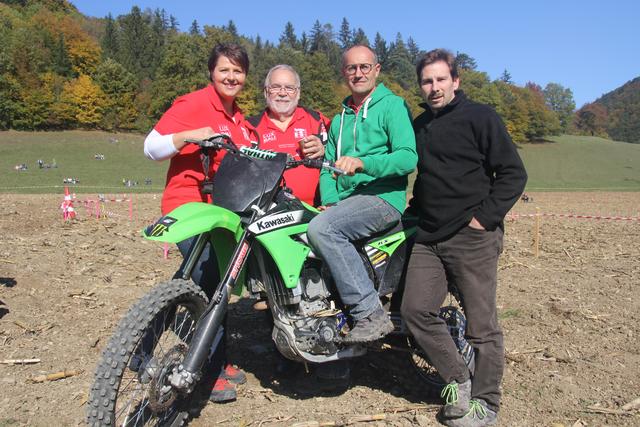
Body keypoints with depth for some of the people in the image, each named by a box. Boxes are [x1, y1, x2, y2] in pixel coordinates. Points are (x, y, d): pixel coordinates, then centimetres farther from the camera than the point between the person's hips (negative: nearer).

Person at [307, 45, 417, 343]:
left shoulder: (393, 106, 2)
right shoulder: (339, 120, 25)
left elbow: (408, 157, -13)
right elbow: (328, 166, 17)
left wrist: (362, 163, -27)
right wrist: (329, 201, -3)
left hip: (383, 198, -7)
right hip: (344, 202, 7)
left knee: (321, 228, -31)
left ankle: (370, 314, -26)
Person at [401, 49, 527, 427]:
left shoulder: (480, 117, -3)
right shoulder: (419, 125, 17)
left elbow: (513, 173, -6)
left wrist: (485, 217, -13)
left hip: (473, 237, -6)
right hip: (429, 237, 7)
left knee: (482, 324, 2)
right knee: (416, 311, 2)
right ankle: (458, 381, 19)